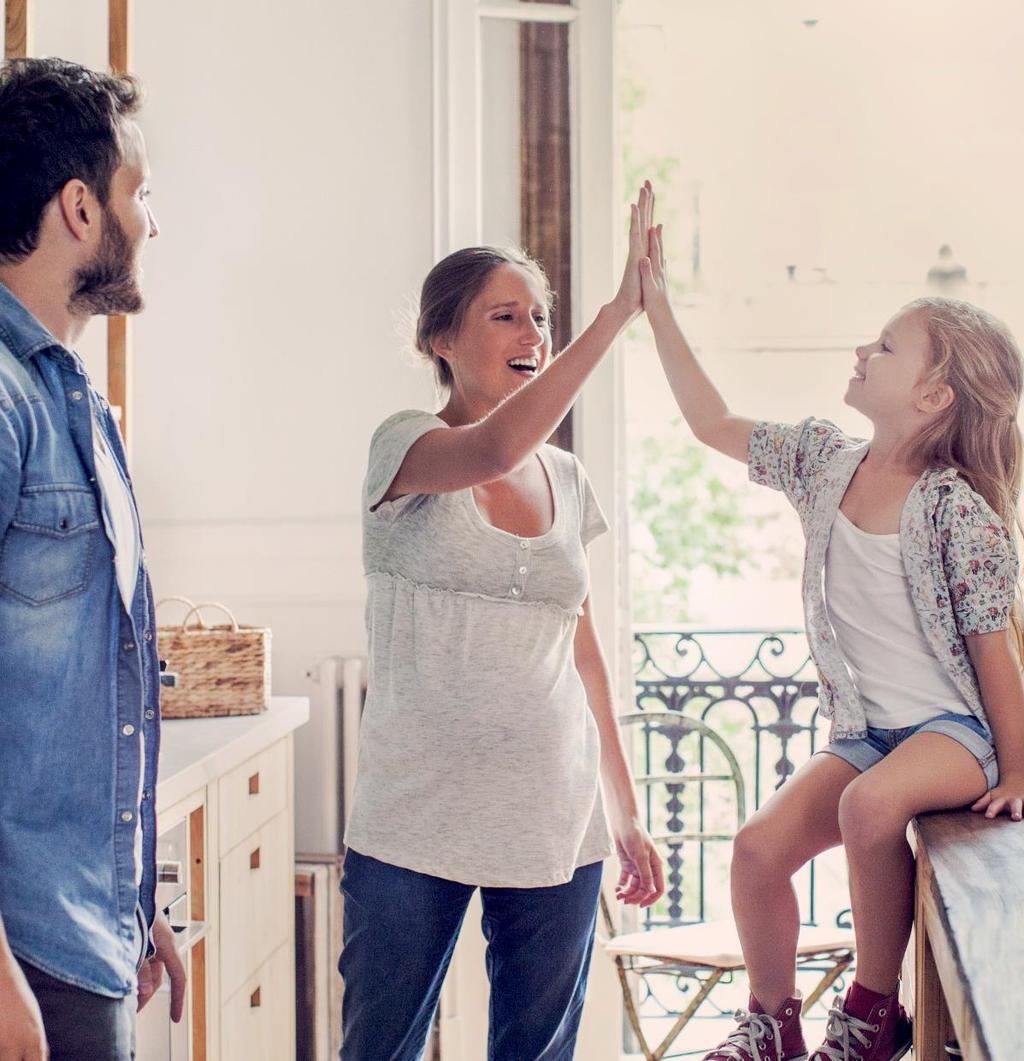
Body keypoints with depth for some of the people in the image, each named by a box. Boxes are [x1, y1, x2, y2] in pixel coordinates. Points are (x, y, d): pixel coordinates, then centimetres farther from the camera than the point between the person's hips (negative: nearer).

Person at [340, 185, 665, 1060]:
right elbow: (494, 450, -28)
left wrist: (626, 812, 15)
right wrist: (622, 307, -29)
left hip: (555, 824, 5)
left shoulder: (566, 478, 11)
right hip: (417, 823, -5)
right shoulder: (405, 445, -5)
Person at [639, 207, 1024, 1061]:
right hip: (864, 733, 6)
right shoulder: (826, 461, 2)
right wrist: (658, 306, 4)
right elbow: (714, 424, 9)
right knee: (760, 847, -12)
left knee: (871, 802, -36)